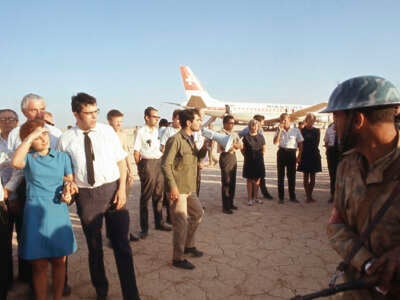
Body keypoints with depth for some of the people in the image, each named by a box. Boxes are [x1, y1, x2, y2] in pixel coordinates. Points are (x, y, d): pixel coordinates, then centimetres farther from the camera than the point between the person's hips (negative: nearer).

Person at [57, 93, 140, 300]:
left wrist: (122, 189, -7)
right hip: (85, 195, 1)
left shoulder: (107, 131, -1)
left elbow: (121, 161, 1)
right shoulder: (65, 140, -3)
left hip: (112, 190, 0)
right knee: (94, 247, 16)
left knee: (122, 245, 2)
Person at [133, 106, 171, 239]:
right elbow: (136, 152, -9)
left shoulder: (156, 131, 11)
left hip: (159, 163, 7)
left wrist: (162, 160, 9)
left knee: (158, 195, 14)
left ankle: (159, 222, 28)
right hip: (147, 163, -6)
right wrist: (140, 168, -9)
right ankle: (144, 228, 11)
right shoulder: (141, 131, -9)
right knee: (145, 196, 2)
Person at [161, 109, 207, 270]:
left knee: (197, 214, 21)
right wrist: (173, 186, -23)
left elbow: (198, 157, 21)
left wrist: (204, 147, 1)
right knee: (181, 222, -3)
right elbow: (165, 164, -19)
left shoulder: (190, 139, 12)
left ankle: (188, 245, 38)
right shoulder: (175, 140, -16)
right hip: (178, 189, -9)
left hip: (190, 188, 10)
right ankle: (178, 258, 12)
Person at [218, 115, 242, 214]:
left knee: (233, 182, 13)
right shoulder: (222, 133, -9)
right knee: (226, 182, -5)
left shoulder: (234, 134, 15)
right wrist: (235, 145, -8)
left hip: (233, 157, 8)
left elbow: (241, 146, 9)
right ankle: (225, 207, 2)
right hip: (225, 158, -8)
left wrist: (232, 145, -8)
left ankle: (230, 203, 25)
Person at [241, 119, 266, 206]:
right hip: (249, 161, -3)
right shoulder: (246, 137, -2)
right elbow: (242, 149, 4)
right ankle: (249, 198, 9)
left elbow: (264, 148, 17)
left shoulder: (261, 137, 7)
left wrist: (261, 155, 8)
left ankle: (255, 197, 20)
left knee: (257, 179, 7)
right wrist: (247, 156, 0)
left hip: (259, 161, 3)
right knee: (250, 180, 2)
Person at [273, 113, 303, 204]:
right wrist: (280, 131, -15)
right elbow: (275, 142, -9)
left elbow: (300, 144, 3)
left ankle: (292, 196, 21)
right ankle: (281, 197, 14)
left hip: (292, 153, -1)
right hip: (281, 153, 1)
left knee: (292, 175, 7)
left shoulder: (296, 130, 1)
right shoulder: (279, 130, 4)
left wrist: (299, 156, -1)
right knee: (281, 175, 5)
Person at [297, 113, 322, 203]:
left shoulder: (317, 131, 5)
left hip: (314, 155, 2)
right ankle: (308, 196, 7)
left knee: (312, 176, 6)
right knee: (306, 176, 1)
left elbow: (316, 144, 1)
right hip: (305, 155, -1)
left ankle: (310, 195, 16)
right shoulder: (302, 130, 2)